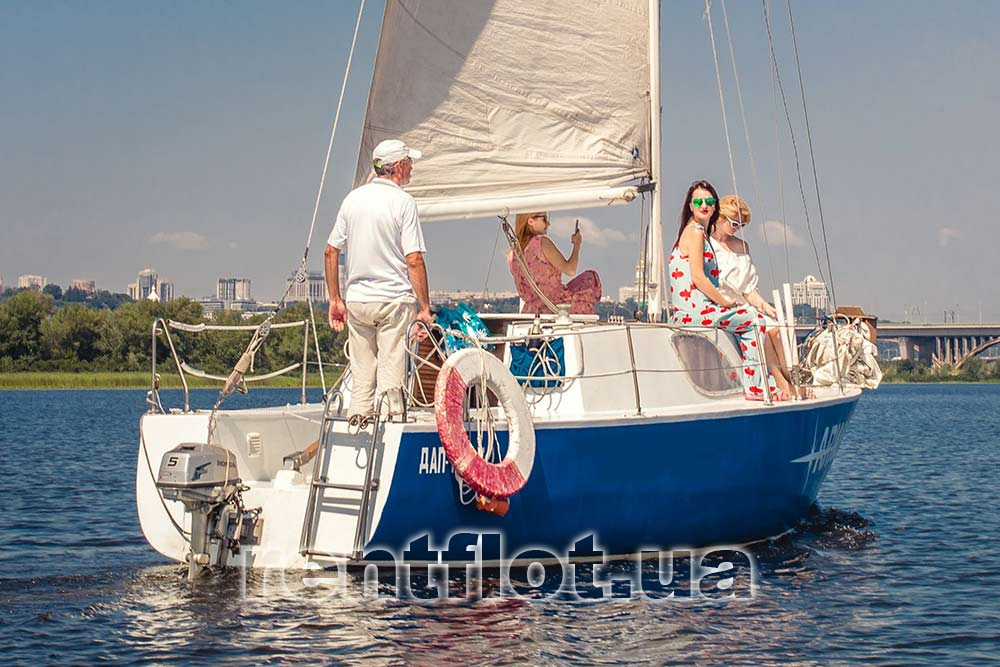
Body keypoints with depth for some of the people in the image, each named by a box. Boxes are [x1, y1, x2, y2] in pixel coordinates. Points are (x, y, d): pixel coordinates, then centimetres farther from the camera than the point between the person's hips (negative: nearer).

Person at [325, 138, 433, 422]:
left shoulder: (353, 198, 8)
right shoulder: (403, 202, -8)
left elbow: (331, 252, 9)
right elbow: (414, 261, -14)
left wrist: (335, 300, 15)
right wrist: (425, 307, -9)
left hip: (357, 300, 5)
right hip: (395, 301, -5)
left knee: (361, 374, 11)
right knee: (392, 375, -2)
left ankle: (358, 416, 11)